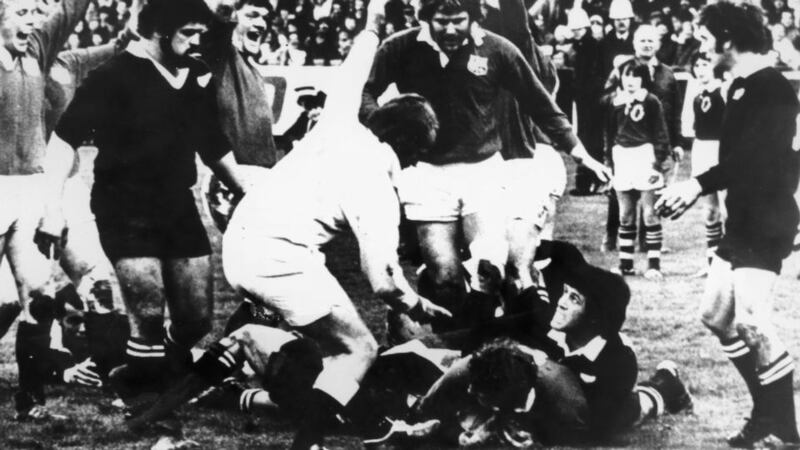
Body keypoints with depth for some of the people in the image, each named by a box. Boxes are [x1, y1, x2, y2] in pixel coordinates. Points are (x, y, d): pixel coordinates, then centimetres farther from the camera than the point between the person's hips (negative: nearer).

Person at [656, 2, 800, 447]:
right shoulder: (741, 86, 13)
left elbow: (753, 157, -27)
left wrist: (698, 184, -30)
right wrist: (692, 191, 12)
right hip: (743, 220, 10)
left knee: (751, 319, -17)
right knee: (716, 316, 13)